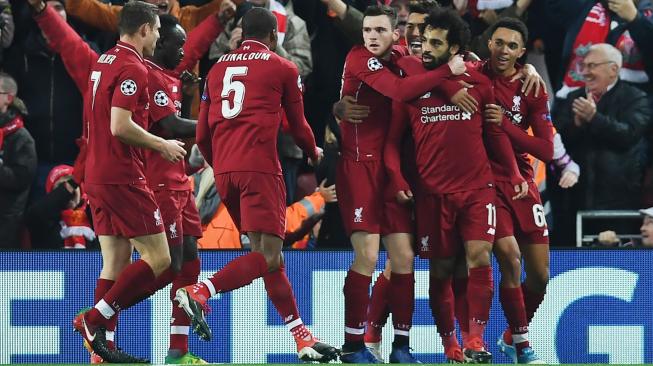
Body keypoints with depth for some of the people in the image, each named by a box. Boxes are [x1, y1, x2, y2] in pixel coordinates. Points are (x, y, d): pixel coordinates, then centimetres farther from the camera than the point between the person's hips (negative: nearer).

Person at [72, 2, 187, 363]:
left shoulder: (104, 62, 15)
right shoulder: (132, 68, -14)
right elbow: (120, 126, -23)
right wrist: (162, 145, -10)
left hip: (96, 177, 10)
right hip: (123, 178, -10)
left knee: (116, 263, 10)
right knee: (158, 259, -6)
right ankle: (95, 319, -10)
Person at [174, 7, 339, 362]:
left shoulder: (217, 69, 19)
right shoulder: (282, 69, 6)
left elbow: (202, 136, 19)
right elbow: (298, 126, 15)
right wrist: (314, 153, 36)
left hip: (223, 171, 6)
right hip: (259, 167, -6)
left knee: (267, 255, 10)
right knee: (268, 256, -10)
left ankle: (301, 336, 12)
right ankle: (199, 292, -27)